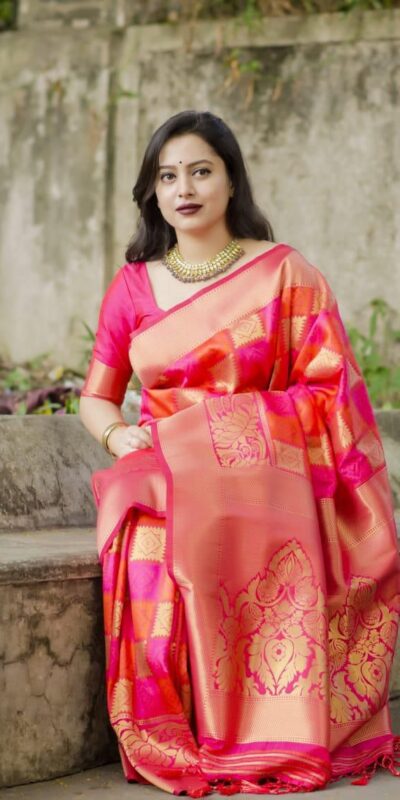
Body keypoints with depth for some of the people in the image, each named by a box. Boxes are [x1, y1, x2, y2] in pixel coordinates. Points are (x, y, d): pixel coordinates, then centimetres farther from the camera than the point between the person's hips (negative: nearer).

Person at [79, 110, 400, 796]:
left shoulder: (285, 275, 5)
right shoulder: (134, 286, 14)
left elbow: (330, 390, 2)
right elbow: (97, 397, 18)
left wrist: (252, 429, -14)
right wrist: (117, 432, -5)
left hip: (264, 475, -2)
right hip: (165, 467, 2)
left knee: (225, 528, -39)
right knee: (153, 530, -35)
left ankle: (270, 736, -27)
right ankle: (173, 739, -27)